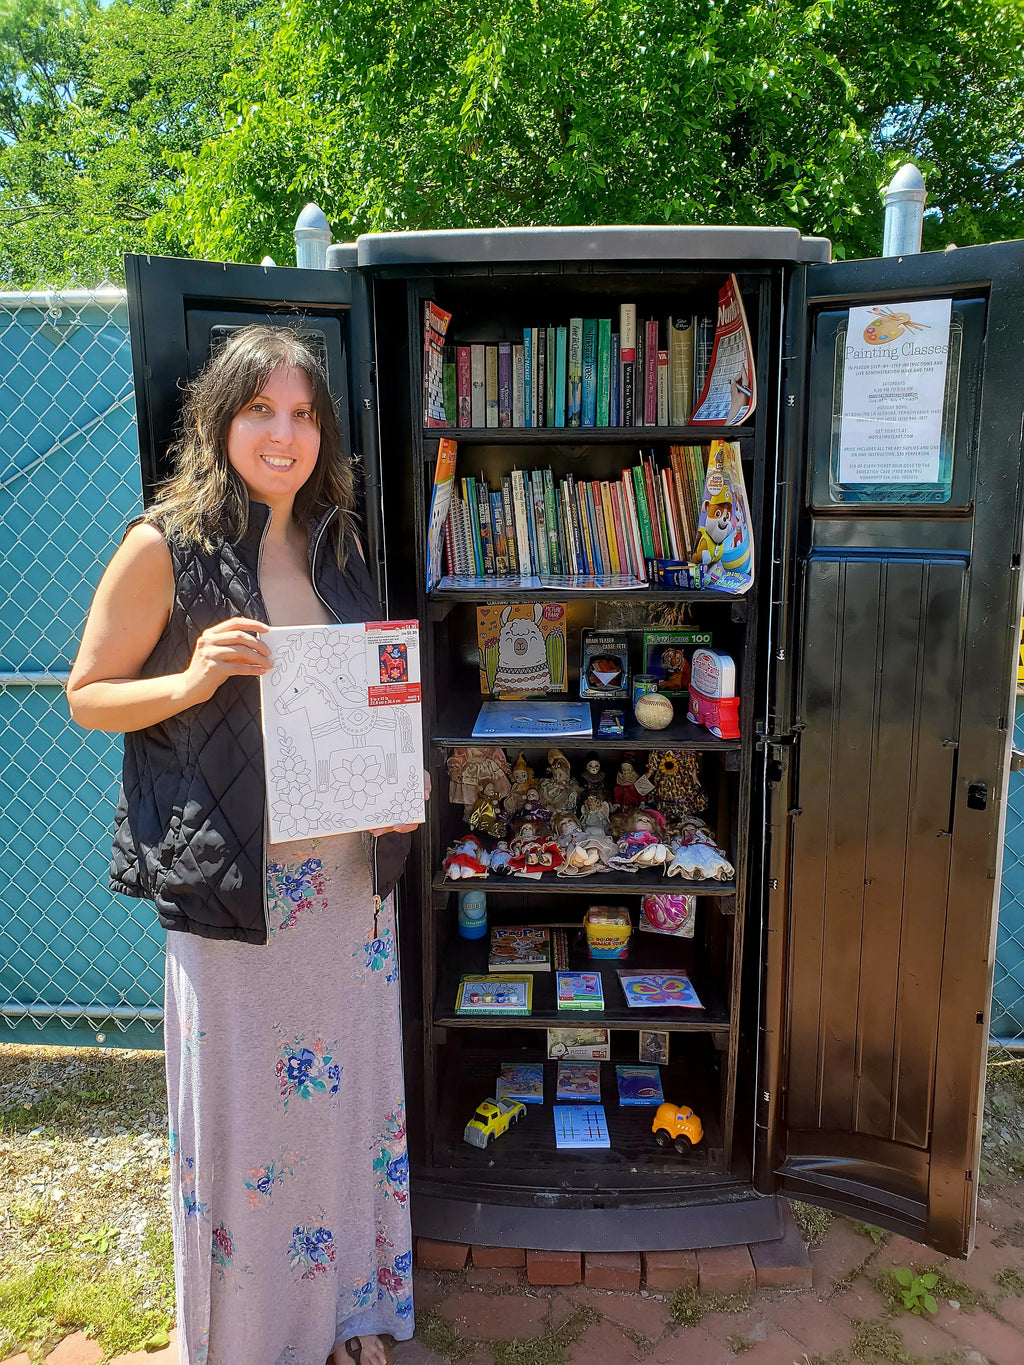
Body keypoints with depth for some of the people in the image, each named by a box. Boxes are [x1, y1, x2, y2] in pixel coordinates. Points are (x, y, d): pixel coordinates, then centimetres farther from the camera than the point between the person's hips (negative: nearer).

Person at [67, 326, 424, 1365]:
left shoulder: (331, 544, 8)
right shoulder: (164, 546, -7)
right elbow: (87, 694, -2)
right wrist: (193, 680, -21)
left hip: (348, 868, 5)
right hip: (232, 877, -5)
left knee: (346, 1086, 17)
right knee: (240, 1106, 8)